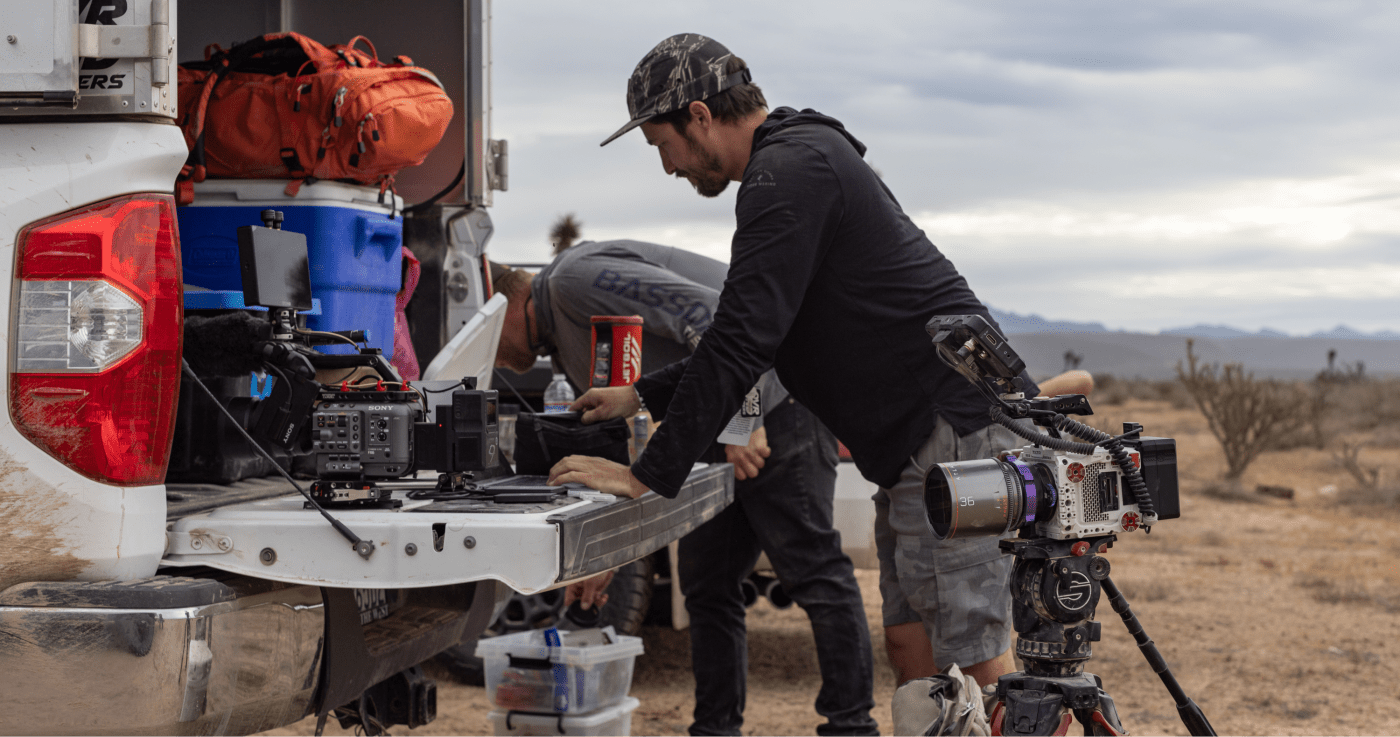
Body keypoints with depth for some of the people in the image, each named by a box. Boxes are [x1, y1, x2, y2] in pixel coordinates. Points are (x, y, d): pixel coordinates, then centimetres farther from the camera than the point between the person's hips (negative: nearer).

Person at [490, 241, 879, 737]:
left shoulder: (574, 278, -15)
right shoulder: (561, 341, 18)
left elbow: (708, 314, -26)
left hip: (775, 402, -11)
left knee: (813, 573, -9)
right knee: (706, 584, 11)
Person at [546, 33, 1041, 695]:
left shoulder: (788, 172, -13)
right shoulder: (807, 156, 20)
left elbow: (743, 342, -19)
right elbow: (749, 334, 30)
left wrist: (648, 476, -15)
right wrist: (642, 396, 30)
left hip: (957, 433, -11)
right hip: (921, 441, 11)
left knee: (973, 665, -8)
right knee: (912, 651, 13)